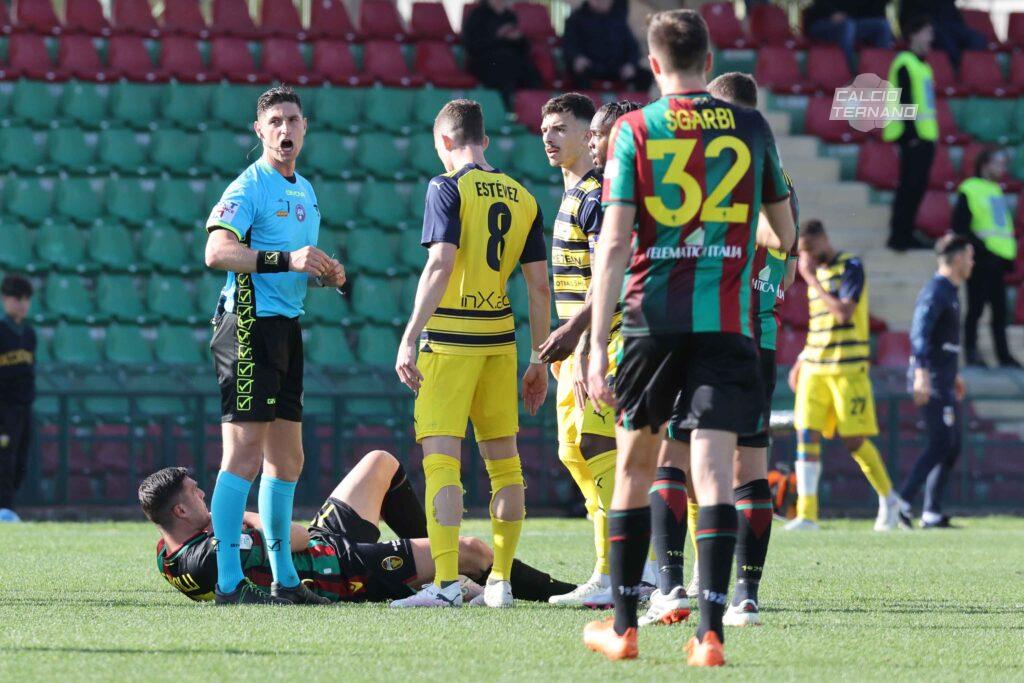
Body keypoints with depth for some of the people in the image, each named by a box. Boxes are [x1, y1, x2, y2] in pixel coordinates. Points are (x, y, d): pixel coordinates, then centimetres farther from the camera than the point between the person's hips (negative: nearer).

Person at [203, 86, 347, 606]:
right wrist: (286, 259, -31)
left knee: (287, 460, 13)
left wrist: (325, 273, 10)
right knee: (244, 456, -13)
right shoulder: (248, 188, -9)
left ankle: (284, 578, 20)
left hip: (286, 328, 9)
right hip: (249, 325, -9)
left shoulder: (306, 192, 19)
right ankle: (229, 582, -14)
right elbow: (217, 251, -23)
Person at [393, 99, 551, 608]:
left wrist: (410, 338, -18)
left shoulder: (448, 188, -6)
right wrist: (539, 359, 16)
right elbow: (539, 285, 10)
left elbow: (440, 264, -17)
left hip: (449, 339, -5)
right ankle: (501, 581, 17)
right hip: (500, 338, 5)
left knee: (441, 460, -7)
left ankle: (446, 583, -16)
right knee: (503, 460, 13)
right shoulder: (522, 198, 10)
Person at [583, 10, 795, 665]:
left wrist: (597, 346, -8)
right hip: (726, 319, 0)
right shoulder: (752, 127, 6)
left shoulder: (633, 131, 0)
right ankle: (710, 632, -15)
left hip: (651, 317, 0)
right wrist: (775, 253, 42)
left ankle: (623, 627, 18)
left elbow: (614, 243, -7)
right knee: (715, 471, -5)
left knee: (635, 466, 14)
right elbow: (786, 230, 18)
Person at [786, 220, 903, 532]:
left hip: (848, 368, -6)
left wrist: (811, 279, -16)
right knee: (806, 435, -6)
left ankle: (888, 498, 19)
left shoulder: (851, 267, -7)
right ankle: (806, 515, -7)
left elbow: (843, 313, -21)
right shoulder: (817, 272, 16)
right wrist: (801, 362, 21)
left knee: (854, 441, -2)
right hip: (814, 367, 6)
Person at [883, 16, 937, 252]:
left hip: (926, 135, 9)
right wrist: (911, 134, -19)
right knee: (910, 186, -10)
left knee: (917, 186, 9)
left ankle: (906, 234, 13)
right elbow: (905, 101, -16)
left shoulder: (922, 65, 18)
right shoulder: (905, 64, -10)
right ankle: (898, 235, -8)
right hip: (914, 136, -9)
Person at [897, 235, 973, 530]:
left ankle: (932, 514, 8)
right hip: (933, 381, -10)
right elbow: (920, 332, -26)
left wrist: (954, 374, 33)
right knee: (939, 445, -14)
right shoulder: (936, 291, -14)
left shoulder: (948, 291, 18)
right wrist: (921, 374, -35)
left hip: (944, 381, 10)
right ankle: (902, 503, -17)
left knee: (952, 447, 9)